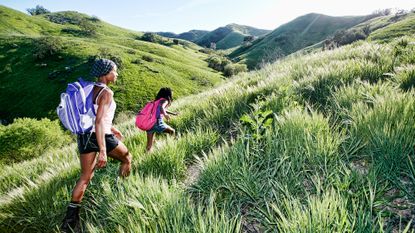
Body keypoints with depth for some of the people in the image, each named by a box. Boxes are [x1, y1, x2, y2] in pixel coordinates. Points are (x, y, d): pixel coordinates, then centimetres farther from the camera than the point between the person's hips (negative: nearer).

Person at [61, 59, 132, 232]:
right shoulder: (106, 92, -17)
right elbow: (99, 122, -25)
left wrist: (111, 128, 29)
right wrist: (102, 152, -27)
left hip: (85, 136, 8)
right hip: (102, 137, -8)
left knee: (85, 177, 15)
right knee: (127, 158, 20)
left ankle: (70, 219, 16)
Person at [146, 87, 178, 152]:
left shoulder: (156, 101, 24)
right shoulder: (164, 101, 0)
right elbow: (161, 107, -24)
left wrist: (173, 113, 50)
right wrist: (165, 114, -42)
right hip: (157, 123, -8)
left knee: (149, 146, 12)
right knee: (172, 131, 14)